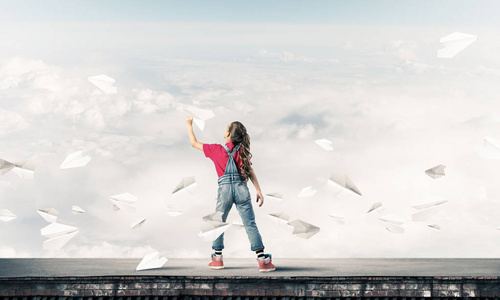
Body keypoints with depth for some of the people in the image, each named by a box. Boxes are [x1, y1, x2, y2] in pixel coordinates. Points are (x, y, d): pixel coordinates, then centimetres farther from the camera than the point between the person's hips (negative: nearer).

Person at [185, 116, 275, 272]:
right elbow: (250, 171, 1)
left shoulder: (216, 149, 2)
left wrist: (189, 124, 24)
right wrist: (259, 191, 3)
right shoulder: (242, 150, 8)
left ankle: (217, 258, 20)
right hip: (242, 188, 2)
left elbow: (194, 143, 12)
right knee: (250, 224, 1)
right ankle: (263, 260, -4)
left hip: (225, 188, -1)